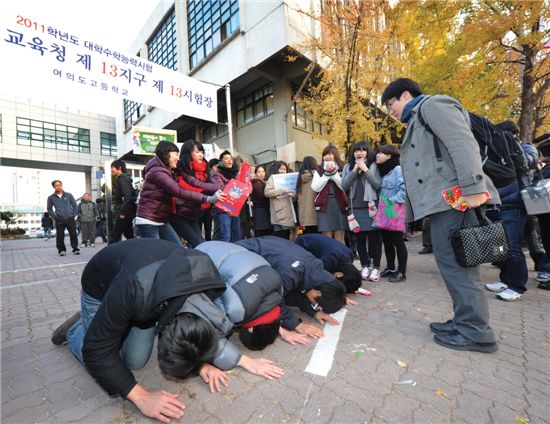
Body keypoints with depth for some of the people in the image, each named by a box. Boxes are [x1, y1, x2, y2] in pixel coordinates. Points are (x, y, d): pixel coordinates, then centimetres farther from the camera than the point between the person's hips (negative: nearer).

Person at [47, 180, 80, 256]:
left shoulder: (69, 195, 6)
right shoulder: (51, 197, 6)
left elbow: (75, 205, 9)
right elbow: (49, 208, 13)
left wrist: (74, 215, 1)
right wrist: (55, 217, 2)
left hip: (70, 219, 0)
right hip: (59, 220, 0)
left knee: (73, 235, 0)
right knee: (60, 236, 2)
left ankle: (75, 249, 9)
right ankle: (61, 250, 13)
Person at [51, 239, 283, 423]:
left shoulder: (210, 282, -31)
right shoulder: (136, 289, -47)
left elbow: (198, 328, -9)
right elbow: (97, 349, -32)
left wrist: (203, 362, -23)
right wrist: (142, 397, -35)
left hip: (147, 287, 4)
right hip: (102, 287, -3)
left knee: (135, 360, 3)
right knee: (106, 362, -2)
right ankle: (75, 330, 24)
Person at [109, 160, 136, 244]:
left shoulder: (122, 179, -10)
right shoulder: (124, 178, 19)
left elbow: (127, 197, -21)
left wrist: (123, 212, -22)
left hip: (125, 212, -10)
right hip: (127, 212, 10)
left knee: (113, 237, -7)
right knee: (129, 235, 12)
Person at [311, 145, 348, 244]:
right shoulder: (319, 171, 13)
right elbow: (315, 188, -1)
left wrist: (334, 173, -9)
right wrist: (327, 174, -6)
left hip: (339, 205, -1)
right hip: (324, 205, 1)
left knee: (339, 238, -2)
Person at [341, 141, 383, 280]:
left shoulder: (373, 165, 5)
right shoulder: (348, 167, 12)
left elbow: (378, 185, -4)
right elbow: (344, 186, 1)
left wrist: (366, 170, -9)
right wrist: (354, 171, -7)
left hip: (370, 207, -2)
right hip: (355, 207, 2)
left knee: (373, 237, -1)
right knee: (359, 237, 6)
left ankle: (376, 267, 10)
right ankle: (365, 266, 17)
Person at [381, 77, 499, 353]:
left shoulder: (432, 104, 1)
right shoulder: (417, 120, 28)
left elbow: (463, 143, -14)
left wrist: (473, 188, -24)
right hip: (442, 200, 10)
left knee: (454, 261, -7)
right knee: (452, 261, 10)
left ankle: (475, 332, 2)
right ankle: (464, 321, 18)